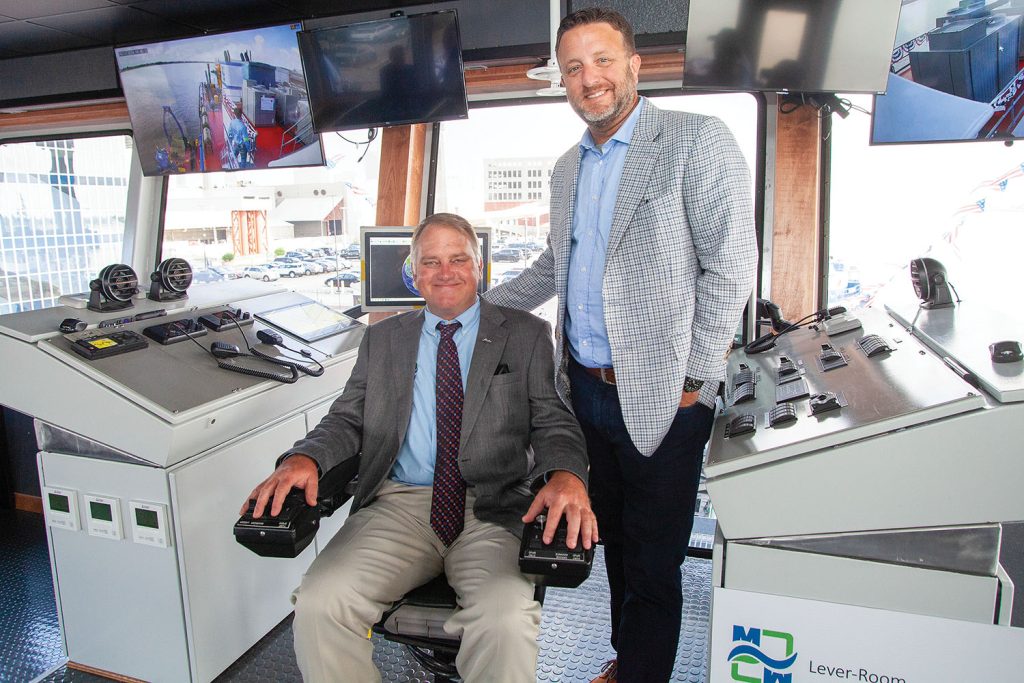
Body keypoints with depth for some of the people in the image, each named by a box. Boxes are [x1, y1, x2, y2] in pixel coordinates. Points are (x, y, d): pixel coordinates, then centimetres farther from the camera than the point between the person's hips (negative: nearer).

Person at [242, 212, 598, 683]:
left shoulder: (527, 335, 10)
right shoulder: (382, 339, 18)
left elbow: (553, 422, 3)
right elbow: (348, 418, 14)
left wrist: (566, 476, -20)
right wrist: (304, 459, -9)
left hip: (494, 509, -2)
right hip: (401, 504, 3)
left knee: (507, 621, -31)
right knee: (317, 604, -22)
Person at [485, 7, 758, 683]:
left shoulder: (697, 140, -7)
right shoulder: (567, 168, 13)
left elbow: (731, 266, -12)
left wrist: (693, 380, -14)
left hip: (661, 397, -6)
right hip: (586, 388, 6)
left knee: (652, 565, 6)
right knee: (616, 544, 20)